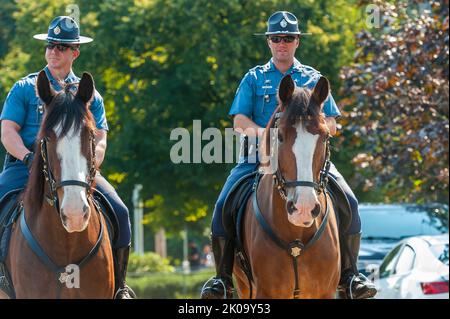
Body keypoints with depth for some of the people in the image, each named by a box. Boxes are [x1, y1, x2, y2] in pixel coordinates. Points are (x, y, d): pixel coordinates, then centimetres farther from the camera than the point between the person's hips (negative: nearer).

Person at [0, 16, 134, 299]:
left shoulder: (89, 95, 16)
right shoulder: (25, 88, 11)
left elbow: (100, 141, 9)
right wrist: (29, 158, -18)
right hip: (26, 166, -1)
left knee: (119, 211, -20)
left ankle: (119, 287, -11)